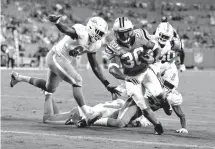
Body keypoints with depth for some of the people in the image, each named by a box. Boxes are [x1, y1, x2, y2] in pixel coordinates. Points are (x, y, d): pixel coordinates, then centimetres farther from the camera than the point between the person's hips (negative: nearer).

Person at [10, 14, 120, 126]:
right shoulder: (81, 32, -24)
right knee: (76, 81, -21)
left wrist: (107, 84, 6)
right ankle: (87, 115, -24)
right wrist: (57, 22, -68)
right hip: (56, 57, -10)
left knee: (49, 88, 23)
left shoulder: (94, 45, 3)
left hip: (64, 60, 10)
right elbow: (66, 30, -45)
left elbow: (95, 67, 9)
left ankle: (18, 78, 42)